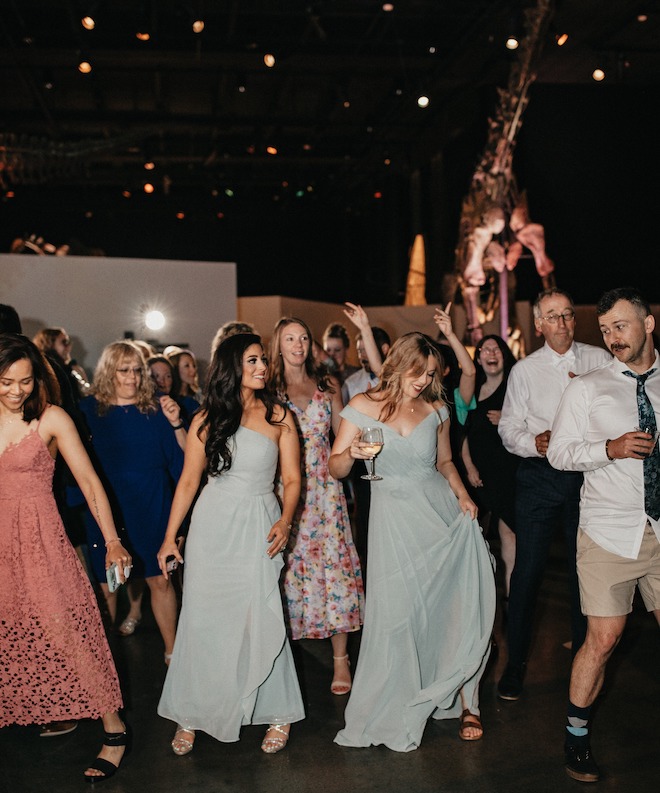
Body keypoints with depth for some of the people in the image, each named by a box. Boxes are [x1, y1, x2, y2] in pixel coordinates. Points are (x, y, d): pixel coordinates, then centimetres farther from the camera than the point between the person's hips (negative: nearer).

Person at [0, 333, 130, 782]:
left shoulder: (51, 418, -4)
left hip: (41, 541, -3)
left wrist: (112, 540, -11)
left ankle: (114, 728, 6)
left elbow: (90, 482, -5)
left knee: (64, 629, -5)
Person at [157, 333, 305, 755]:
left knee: (262, 620, -2)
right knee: (203, 620, 5)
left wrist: (286, 521, -16)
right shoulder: (207, 418, 4)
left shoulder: (279, 416, 2)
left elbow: (292, 478, 1)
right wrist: (170, 537, 5)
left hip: (259, 526, -1)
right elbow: (189, 480, 6)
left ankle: (278, 715, 16)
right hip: (212, 527, 1)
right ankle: (192, 715, 19)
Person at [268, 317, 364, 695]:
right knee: (289, 565, 0)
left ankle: (341, 660, 6)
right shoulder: (268, 389, 5)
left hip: (324, 486, 2)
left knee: (334, 562, -2)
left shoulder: (327, 385, 12)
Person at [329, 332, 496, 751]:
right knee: (398, 613, -2)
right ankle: (397, 710, 16)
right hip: (394, 516, -2)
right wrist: (352, 453, -22)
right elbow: (335, 468, -1)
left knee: (458, 604, -3)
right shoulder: (363, 406, -2)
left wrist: (462, 495, 0)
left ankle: (466, 701, 13)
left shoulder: (437, 410, 6)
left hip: (442, 511, 2)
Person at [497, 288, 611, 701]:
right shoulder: (524, 370, 4)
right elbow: (509, 430, 3)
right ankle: (516, 661, 12)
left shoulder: (599, 360, 5)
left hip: (588, 474, 1)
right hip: (540, 476, -1)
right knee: (528, 569, -1)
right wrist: (536, 442, -17)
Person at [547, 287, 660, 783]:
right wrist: (609, 448, -15)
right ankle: (577, 733, 17)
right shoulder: (587, 389, 3)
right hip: (611, 532, -2)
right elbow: (559, 452, 0)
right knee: (603, 639, -2)